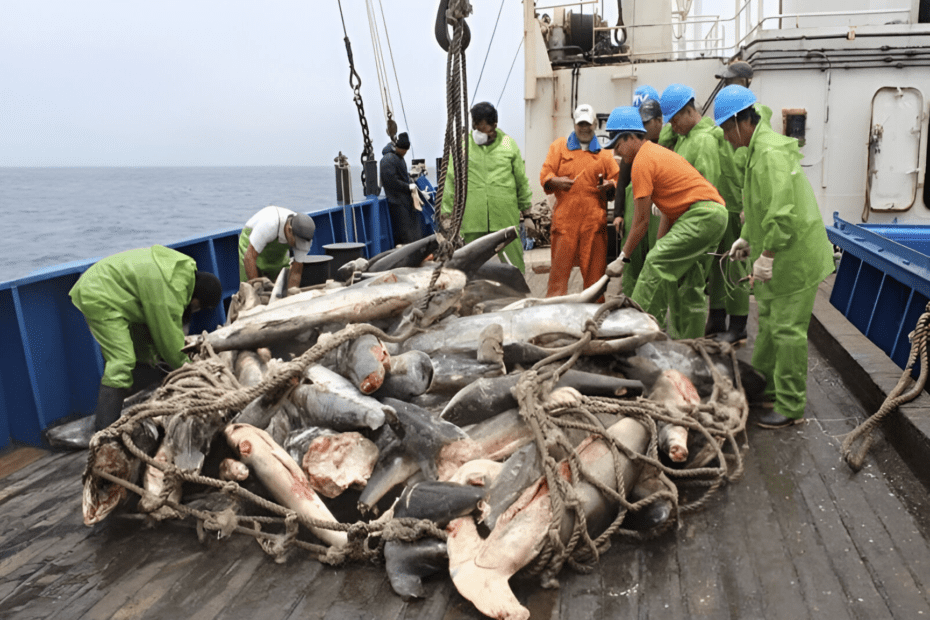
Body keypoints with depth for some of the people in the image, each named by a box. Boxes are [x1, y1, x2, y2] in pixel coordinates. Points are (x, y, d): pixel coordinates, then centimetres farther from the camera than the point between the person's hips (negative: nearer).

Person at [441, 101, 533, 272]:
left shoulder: (508, 144, 7)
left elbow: (521, 179, 15)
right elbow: (451, 181, 6)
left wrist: (525, 206, 20)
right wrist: (447, 213, 5)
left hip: (505, 219, 0)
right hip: (472, 220, 0)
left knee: (514, 266, 3)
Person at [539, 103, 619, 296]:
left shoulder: (604, 152, 18)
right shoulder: (559, 146, 16)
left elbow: (615, 178, 17)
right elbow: (545, 175, 9)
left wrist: (610, 186, -6)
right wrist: (555, 181, -13)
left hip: (594, 219, 1)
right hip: (565, 218, -1)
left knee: (595, 268, 0)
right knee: (560, 267, -2)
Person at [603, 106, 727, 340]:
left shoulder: (642, 161, -11)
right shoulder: (656, 152, 20)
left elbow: (642, 220, -10)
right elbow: (668, 210, 18)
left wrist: (622, 259, -3)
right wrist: (660, 248, 15)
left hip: (701, 215, -11)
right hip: (715, 214, 11)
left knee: (656, 265, -13)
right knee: (685, 274, 17)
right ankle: (689, 340, 26)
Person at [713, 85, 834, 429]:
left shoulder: (770, 153, -22)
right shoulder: (759, 148, 12)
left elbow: (783, 212, -29)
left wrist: (766, 255, -24)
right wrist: (747, 239, 16)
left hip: (795, 255, -11)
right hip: (779, 256, 11)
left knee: (787, 330, -4)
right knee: (769, 323, 19)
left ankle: (790, 406, 7)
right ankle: (762, 386, 34)